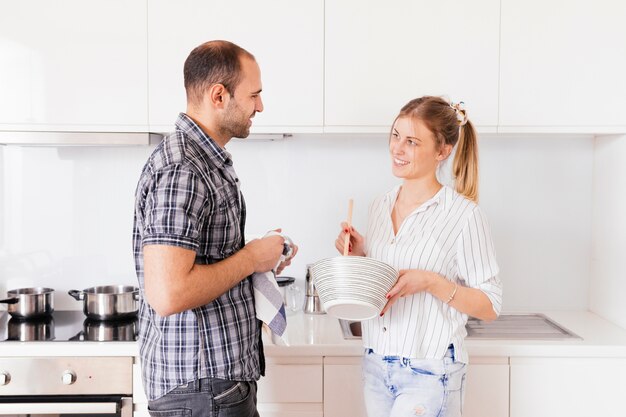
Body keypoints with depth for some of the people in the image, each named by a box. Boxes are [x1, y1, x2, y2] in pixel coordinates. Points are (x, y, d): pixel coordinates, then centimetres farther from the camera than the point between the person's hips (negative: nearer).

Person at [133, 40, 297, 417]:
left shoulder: (210, 161, 11)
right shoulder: (180, 170, -22)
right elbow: (168, 294, -30)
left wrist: (262, 260, 6)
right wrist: (251, 258, -18)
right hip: (200, 384, -9)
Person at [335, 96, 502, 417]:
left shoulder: (463, 214, -13)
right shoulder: (380, 207, 5)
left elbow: (490, 307, -10)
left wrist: (431, 282, -22)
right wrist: (359, 254, -2)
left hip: (428, 373, -5)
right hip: (375, 365, 6)